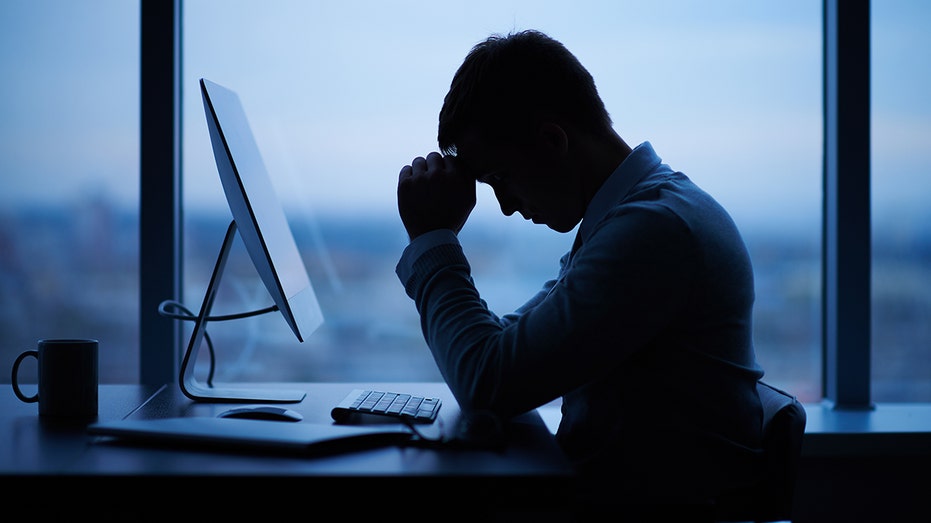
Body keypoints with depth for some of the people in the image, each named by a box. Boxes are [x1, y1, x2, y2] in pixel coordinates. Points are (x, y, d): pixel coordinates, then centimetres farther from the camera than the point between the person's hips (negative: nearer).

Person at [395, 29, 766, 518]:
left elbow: (488, 382, -20)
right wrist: (437, 242, 5)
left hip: (639, 498, -9)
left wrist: (433, 238, -9)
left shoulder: (656, 228, -19)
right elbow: (510, 344, 19)